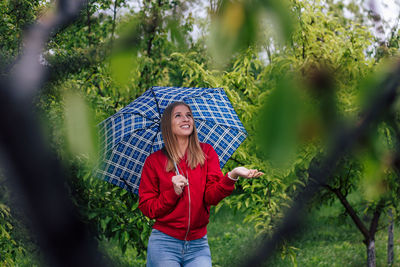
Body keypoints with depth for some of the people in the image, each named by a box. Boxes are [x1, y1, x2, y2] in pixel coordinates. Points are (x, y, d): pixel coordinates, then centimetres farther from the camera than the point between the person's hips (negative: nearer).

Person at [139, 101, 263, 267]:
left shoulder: (206, 152, 6)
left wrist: (232, 176, -25)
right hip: (164, 243, -1)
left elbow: (211, 197, -6)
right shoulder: (154, 161, 2)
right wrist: (173, 193, -15)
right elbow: (146, 208, 0)